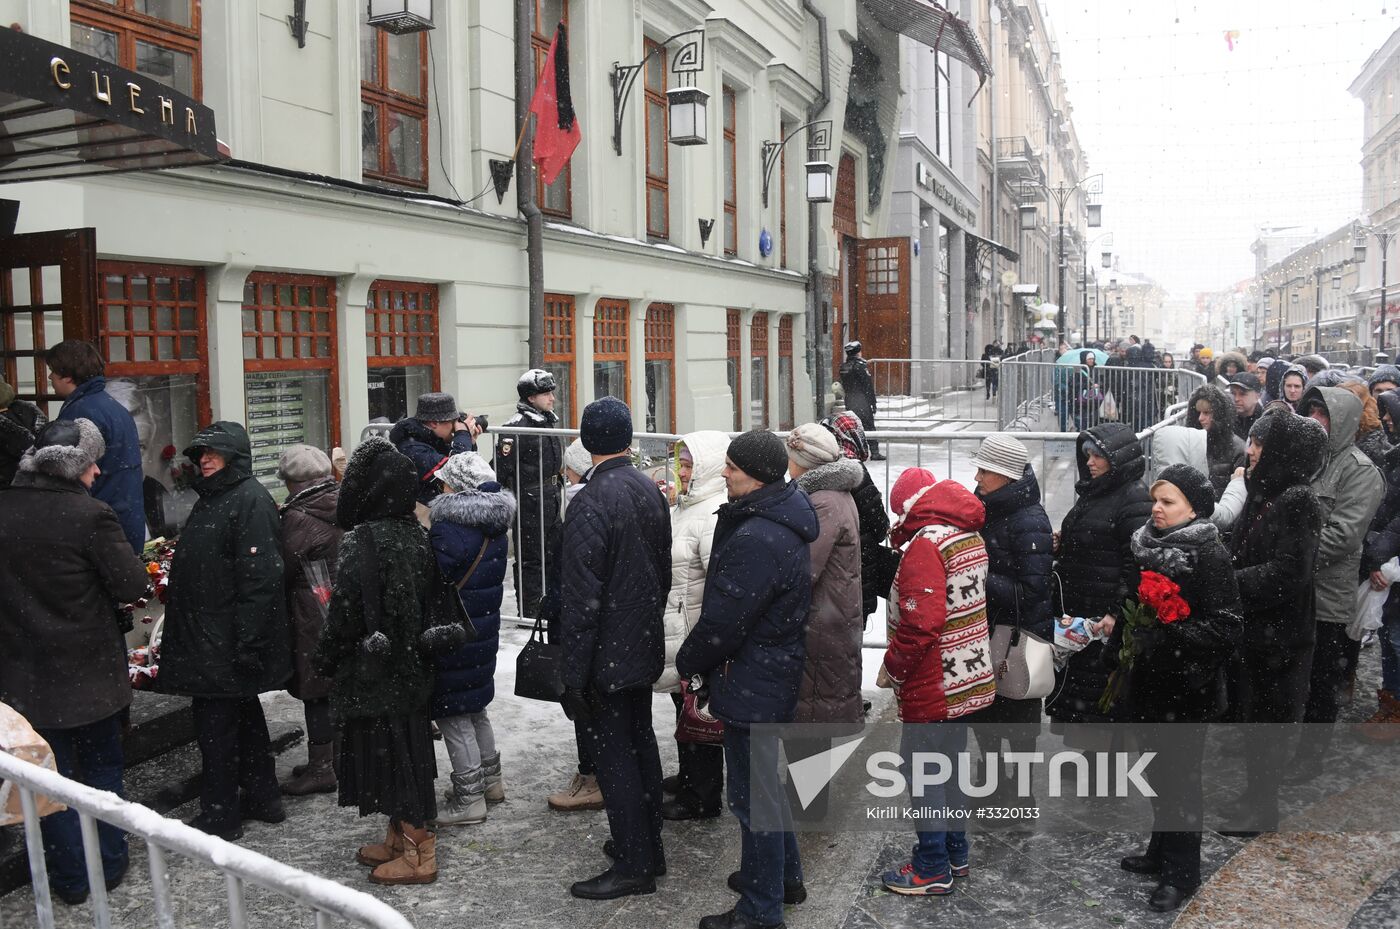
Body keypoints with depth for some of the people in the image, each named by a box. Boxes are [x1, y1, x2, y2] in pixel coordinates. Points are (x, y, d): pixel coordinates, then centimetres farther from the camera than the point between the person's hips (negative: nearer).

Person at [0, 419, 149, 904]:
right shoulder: (90, 514, -18)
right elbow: (133, 585, -15)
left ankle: (71, 878, 22)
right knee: (101, 768, 16)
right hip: (90, 672, -3)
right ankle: (109, 865, 26)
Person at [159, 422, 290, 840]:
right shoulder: (211, 498, 16)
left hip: (226, 644, -10)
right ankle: (262, 798, 27)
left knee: (217, 720, -2)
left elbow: (260, 577, -23)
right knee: (243, 716, 16)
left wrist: (247, 643, -26)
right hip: (205, 634, 10)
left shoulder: (250, 500, -16)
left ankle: (220, 814, 9)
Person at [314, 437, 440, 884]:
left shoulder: (362, 544, -21)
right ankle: (399, 841, 31)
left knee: (387, 752, 3)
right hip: (409, 666, 8)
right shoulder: (413, 535, 2)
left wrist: (327, 659, -3)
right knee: (405, 750, 17)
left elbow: (346, 611, -18)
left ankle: (418, 853, 11)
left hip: (371, 671, -8)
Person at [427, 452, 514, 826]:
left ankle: (469, 798, 9)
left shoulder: (448, 531, -22)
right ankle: (490, 779, 33)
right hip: (485, 627, 8)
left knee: (453, 714, 3)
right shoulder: (496, 530, 4)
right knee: (475, 708, 22)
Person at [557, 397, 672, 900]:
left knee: (613, 756, 2)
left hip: (606, 655, -8)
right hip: (645, 648, 8)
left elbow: (580, 598, -21)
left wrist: (574, 674, -16)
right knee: (641, 742, 18)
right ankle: (648, 846, 31)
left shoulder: (591, 504, -21)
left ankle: (633, 866, 12)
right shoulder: (651, 491, 3)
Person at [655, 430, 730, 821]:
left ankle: (703, 799, 18)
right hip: (676, 631, 10)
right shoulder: (686, 507, 11)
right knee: (685, 708, 23)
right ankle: (690, 778, 40)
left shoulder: (715, 515, -23)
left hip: (697, 634, -10)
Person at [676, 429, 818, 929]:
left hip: (751, 683, -11)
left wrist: (688, 660, -6)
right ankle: (784, 875, 41)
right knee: (769, 781, 24)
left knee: (753, 794, 2)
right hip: (778, 675, 11)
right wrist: (702, 659, 14)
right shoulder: (783, 521, 6)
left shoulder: (757, 540, -28)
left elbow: (724, 621, -24)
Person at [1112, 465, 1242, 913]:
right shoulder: (1146, 547, 6)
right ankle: (1162, 850, 34)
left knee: (1180, 775, 4)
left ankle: (1181, 872, 18)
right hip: (1148, 678, 7)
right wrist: (1120, 648, 13)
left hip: (1187, 685, -7)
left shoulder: (1209, 554, -16)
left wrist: (1170, 633, -25)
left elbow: (1227, 627, -19)